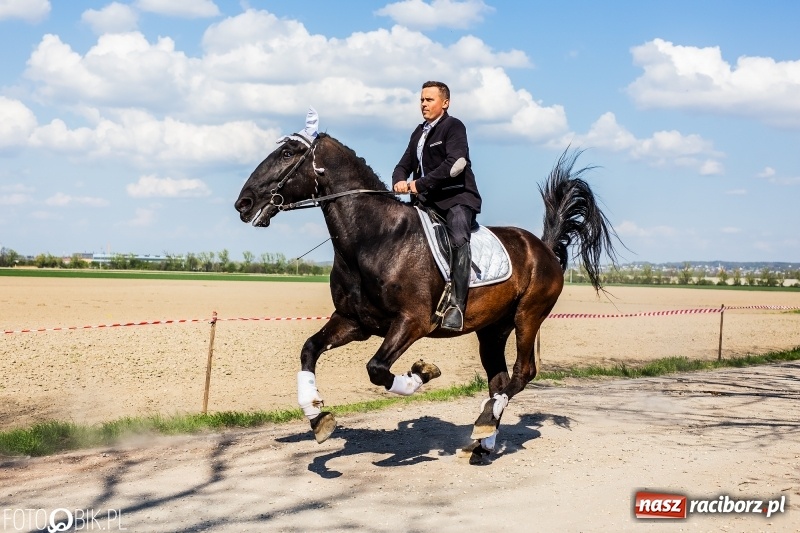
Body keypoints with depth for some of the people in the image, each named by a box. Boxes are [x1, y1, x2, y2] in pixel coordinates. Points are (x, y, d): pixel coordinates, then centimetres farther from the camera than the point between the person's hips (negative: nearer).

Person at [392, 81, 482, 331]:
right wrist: (400, 181, -7)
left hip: (457, 197, -9)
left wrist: (420, 184, -20)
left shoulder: (453, 127, -3)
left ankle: (457, 305, -37)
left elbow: (456, 163, -19)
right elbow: (405, 165, 19)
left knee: (458, 239, -31)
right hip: (428, 201, 9)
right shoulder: (419, 133, 20)